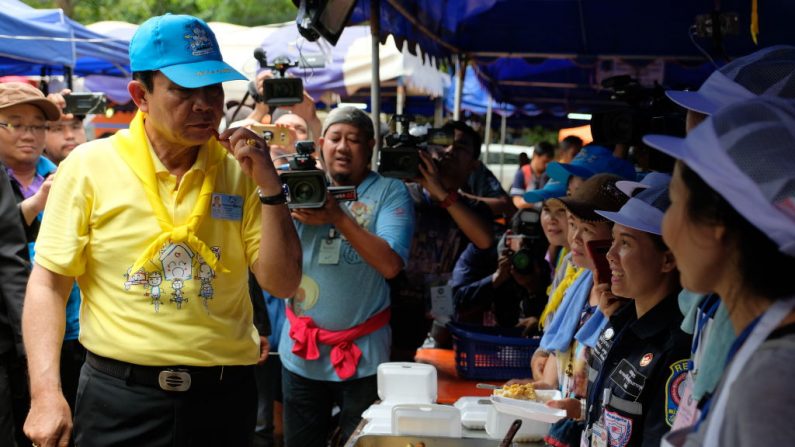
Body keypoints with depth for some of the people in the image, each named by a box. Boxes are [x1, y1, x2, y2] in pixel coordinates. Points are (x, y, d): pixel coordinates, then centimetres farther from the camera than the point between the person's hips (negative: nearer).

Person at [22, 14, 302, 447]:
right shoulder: (90, 165, -5)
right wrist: (46, 394, -12)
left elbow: (282, 284, -1)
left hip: (225, 394, 2)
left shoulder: (240, 171, 0)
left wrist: (269, 185, -11)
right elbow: (48, 283, -3)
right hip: (120, 395, -2)